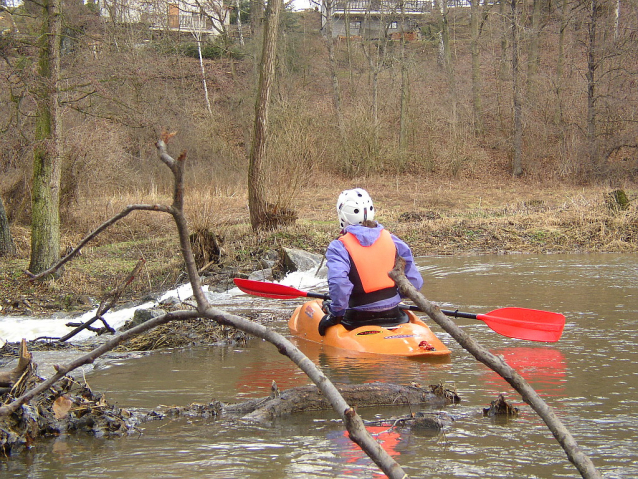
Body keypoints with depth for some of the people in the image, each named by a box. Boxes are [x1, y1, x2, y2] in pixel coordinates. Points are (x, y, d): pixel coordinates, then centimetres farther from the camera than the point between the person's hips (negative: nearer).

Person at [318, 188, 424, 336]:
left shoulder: (339, 247, -10)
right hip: (393, 316, 5)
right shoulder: (391, 239, 4)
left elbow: (338, 283, -26)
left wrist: (336, 313, -11)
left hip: (358, 320, -4)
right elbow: (415, 282, 3)